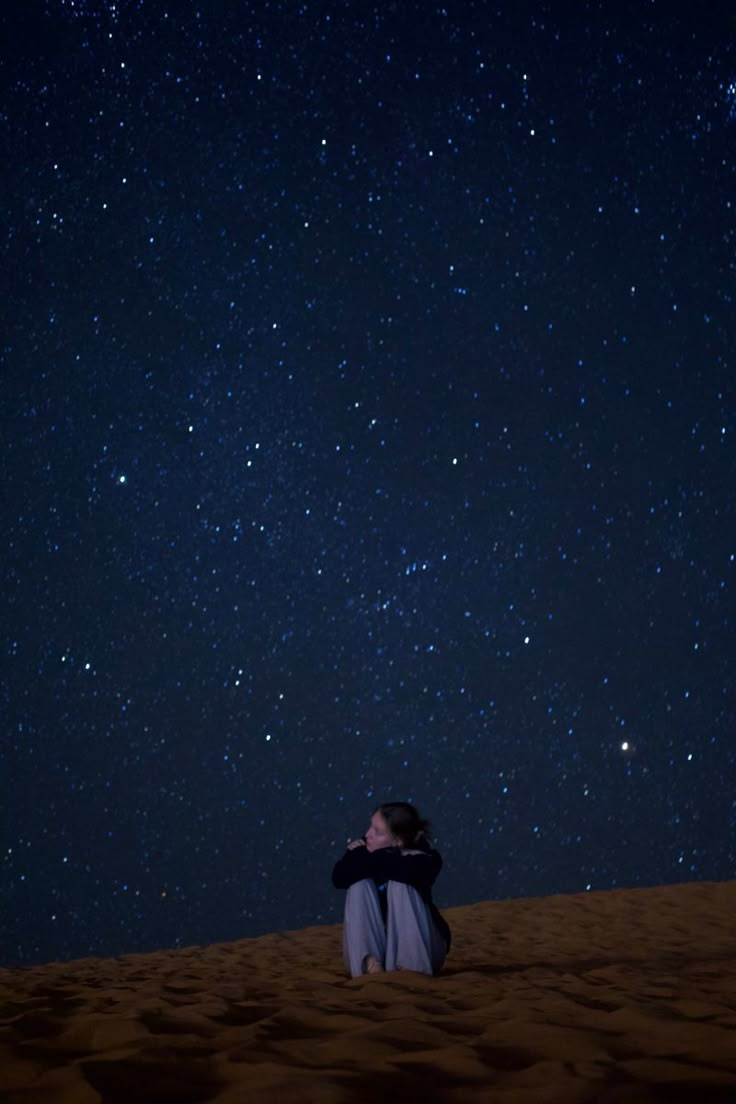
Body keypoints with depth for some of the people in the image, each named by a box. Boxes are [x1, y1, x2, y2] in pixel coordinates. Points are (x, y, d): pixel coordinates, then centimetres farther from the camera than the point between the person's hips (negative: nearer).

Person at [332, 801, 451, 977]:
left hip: (418, 949, -3)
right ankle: (370, 964, -38)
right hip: (373, 947, 3)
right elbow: (339, 878, -22)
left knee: (400, 885, -26)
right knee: (360, 885, -21)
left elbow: (410, 873, -39)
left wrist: (373, 858, -24)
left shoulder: (422, 856, -14)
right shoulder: (367, 846, -4)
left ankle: (411, 967, -39)